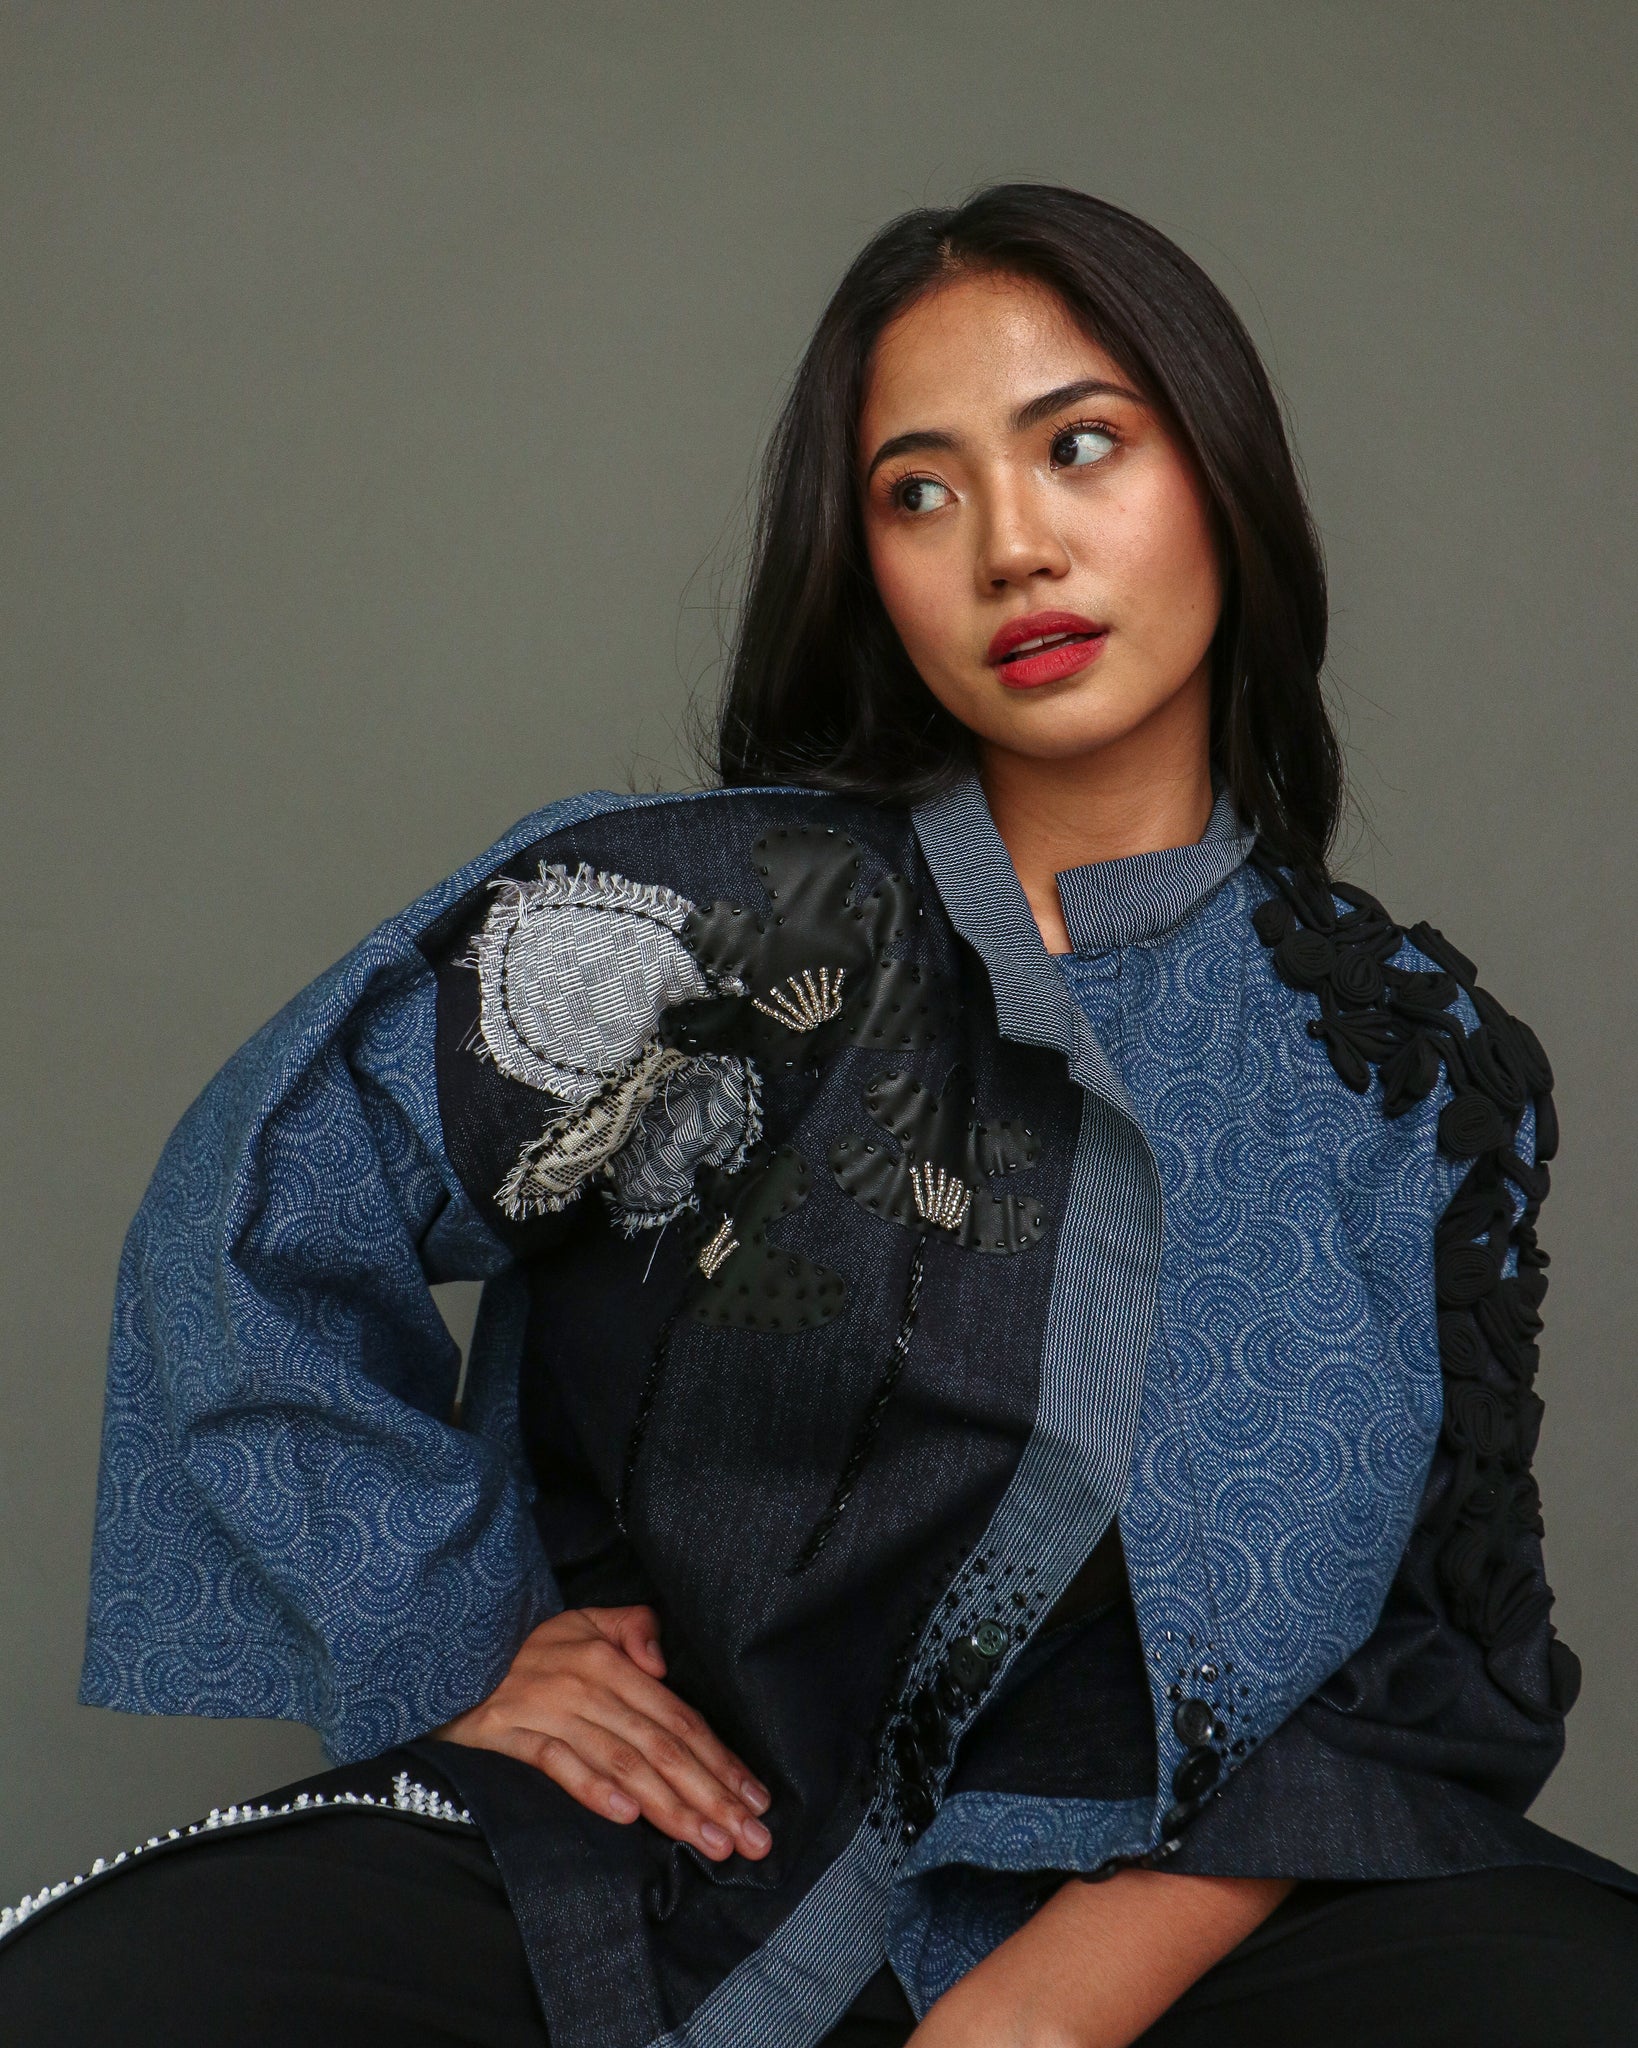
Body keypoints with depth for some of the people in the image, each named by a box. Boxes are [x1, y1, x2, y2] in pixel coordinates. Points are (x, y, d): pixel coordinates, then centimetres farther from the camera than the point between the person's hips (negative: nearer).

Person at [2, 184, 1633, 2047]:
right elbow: (266, 1210, 2)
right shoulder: (727, 916, -7)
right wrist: (454, 1641, -1)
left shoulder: (1425, 1071, 2)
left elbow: (1445, 1671, -1)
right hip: (670, 1833, -1)